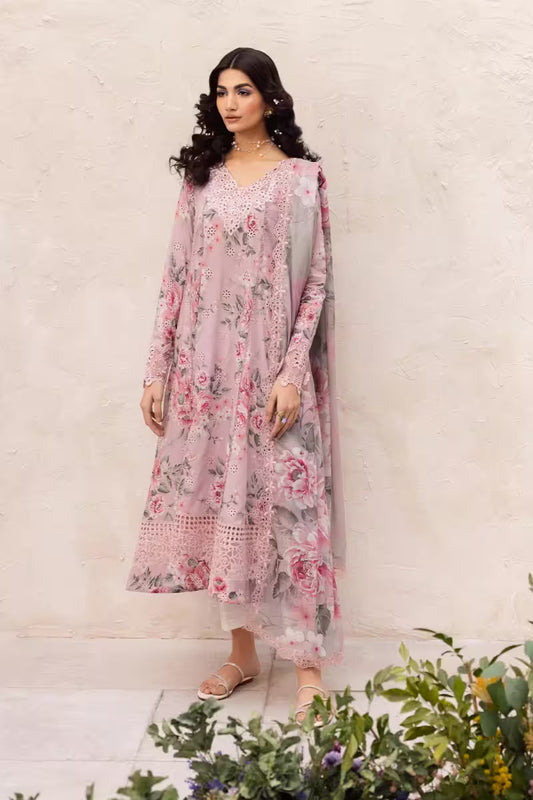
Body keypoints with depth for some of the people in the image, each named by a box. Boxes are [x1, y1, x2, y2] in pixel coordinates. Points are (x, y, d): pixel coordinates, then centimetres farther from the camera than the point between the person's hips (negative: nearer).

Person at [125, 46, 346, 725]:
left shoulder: (301, 176, 1)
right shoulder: (202, 176, 12)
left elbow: (316, 281, -5)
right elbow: (177, 276, 9)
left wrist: (293, 373, -14)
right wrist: (157, 371, 4)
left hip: (272, 368, -4)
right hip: (206, 366, 4)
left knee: (289, 504, -5)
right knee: (219, 505, 7)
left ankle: (309, 664, 6)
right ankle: (242, 651, 22)